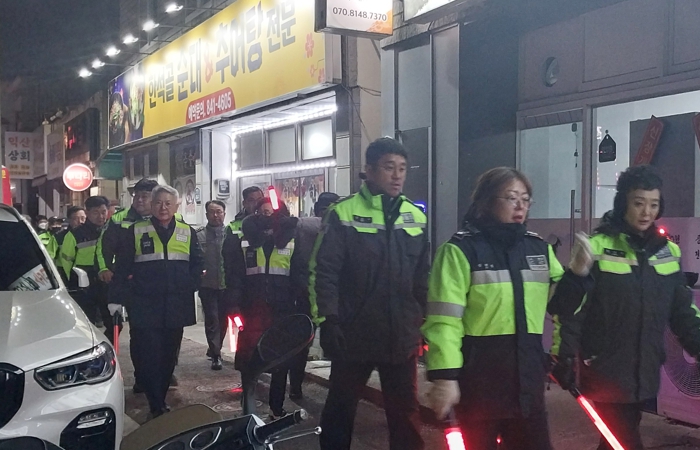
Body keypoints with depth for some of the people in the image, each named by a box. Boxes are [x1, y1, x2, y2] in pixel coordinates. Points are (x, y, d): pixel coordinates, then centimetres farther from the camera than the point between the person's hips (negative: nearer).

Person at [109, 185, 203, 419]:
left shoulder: (188, 233, 10)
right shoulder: (137, 231, 4)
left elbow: (197, 264, 15)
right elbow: (122, 267, 3)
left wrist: (190, 286, 0)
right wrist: (117, 298, -2)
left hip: (176, 308, 3)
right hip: (145, 307, -2)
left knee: (168, 356, 10)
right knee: (148, 357, -7)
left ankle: (159, 399, 25)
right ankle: (158, 408, -2)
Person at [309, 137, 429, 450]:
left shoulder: (416, 217, 7)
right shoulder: (343, 214, -8)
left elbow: (423, 277, 14)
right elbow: (323, 272, -9)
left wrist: (426, 322, 12)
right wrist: (327, 321, -14)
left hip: (402, 337, 4)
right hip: (353, 335, -3)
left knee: (406, 412, 11)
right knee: (341, 408, 13)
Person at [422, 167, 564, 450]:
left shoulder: (538, 248, 10)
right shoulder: (462, 249, -8)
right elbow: (444, 319, -14)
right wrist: (444, 376, -21)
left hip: (527, 376, 5)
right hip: (479, 379, -5)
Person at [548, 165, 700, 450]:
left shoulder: (669, 252, 7)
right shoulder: (597, 247, -9)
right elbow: (567, 309, -10)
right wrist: (563, 358, -13)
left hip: (644, 373, 5)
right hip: (605, 373, -5)